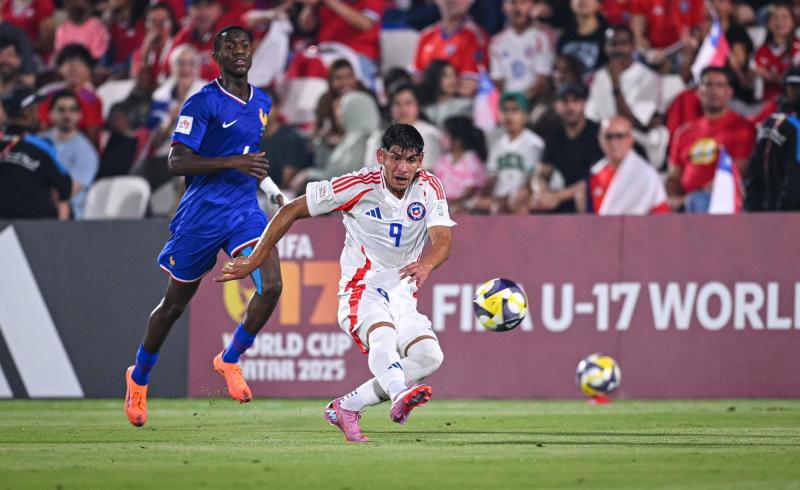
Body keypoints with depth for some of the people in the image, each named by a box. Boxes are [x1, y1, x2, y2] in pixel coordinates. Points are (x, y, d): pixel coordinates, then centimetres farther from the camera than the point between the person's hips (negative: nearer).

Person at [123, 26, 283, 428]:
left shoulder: (262, 103, 10)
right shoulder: (202, 103, -11)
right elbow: (177, 162, -18)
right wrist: (234, 162, -25)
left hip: (245, 210, 5)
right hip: (201, 214, -5)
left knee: (271, 286, -19)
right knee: (175, 303, 8)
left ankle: (229, 360, 4)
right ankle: (139, 377, 32)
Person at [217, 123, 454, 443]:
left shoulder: (429, 187, -2)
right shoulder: (358, 186, -11)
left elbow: (443, 240, -16)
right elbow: (291, 211, -3)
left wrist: (426, 263, -41)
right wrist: (254, 261, -3)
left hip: (402, 297, 4)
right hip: (361, 290, -4)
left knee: (430, 356, -21)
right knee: (383, 333, -38)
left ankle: (346, 407, -9)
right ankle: (399, 396, -67)